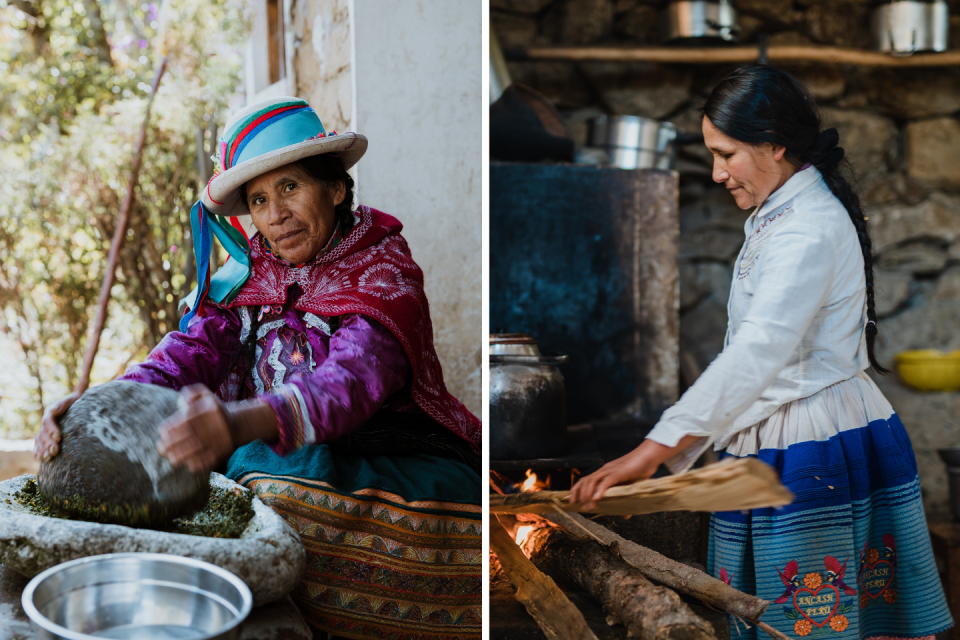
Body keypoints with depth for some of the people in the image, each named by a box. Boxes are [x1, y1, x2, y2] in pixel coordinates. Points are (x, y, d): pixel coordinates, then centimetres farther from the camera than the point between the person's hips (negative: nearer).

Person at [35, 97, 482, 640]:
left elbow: (353, 380, -31)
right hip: (281, 463, 5)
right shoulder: (254, 271, 8)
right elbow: (194, 348, -8)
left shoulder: (384, 274, -11)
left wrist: (240, 422, -52)